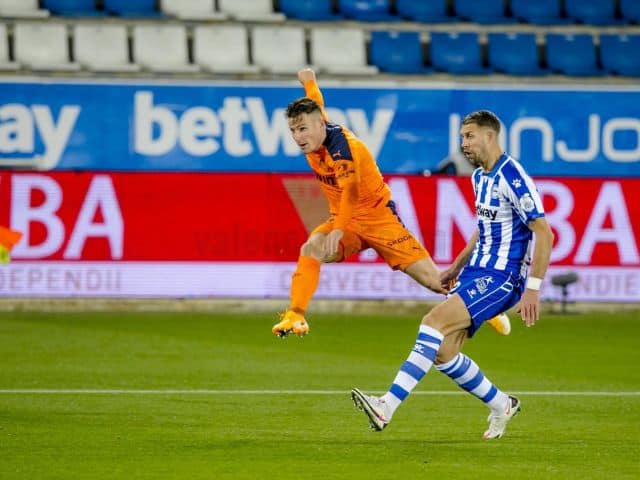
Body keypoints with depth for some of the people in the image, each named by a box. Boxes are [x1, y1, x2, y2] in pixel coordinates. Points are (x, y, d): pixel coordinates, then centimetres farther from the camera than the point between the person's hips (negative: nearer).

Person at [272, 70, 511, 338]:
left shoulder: (342, 146, -28)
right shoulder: (315, 134, -4)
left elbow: (350, 191, -43)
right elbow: (316, 107, 21)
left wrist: (338, 230, -55)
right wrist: (309, 81, 41)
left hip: (378, 218, -7)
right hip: (343, 218, 7)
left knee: (432, 279, -6)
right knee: (310, 249, -25)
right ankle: (295, 317, -23)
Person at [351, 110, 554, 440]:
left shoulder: (512, 177, -15)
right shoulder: (480, 177, 14)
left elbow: (543, 232, -17)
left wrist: (533, 288, -21)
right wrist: (456, 267, 26)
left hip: (501, 277, -9)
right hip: (477, 272, 9)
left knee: (435, 322, -24)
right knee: (442, 351, 2)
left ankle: (387, 406, -30)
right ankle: (502, 405, 22)